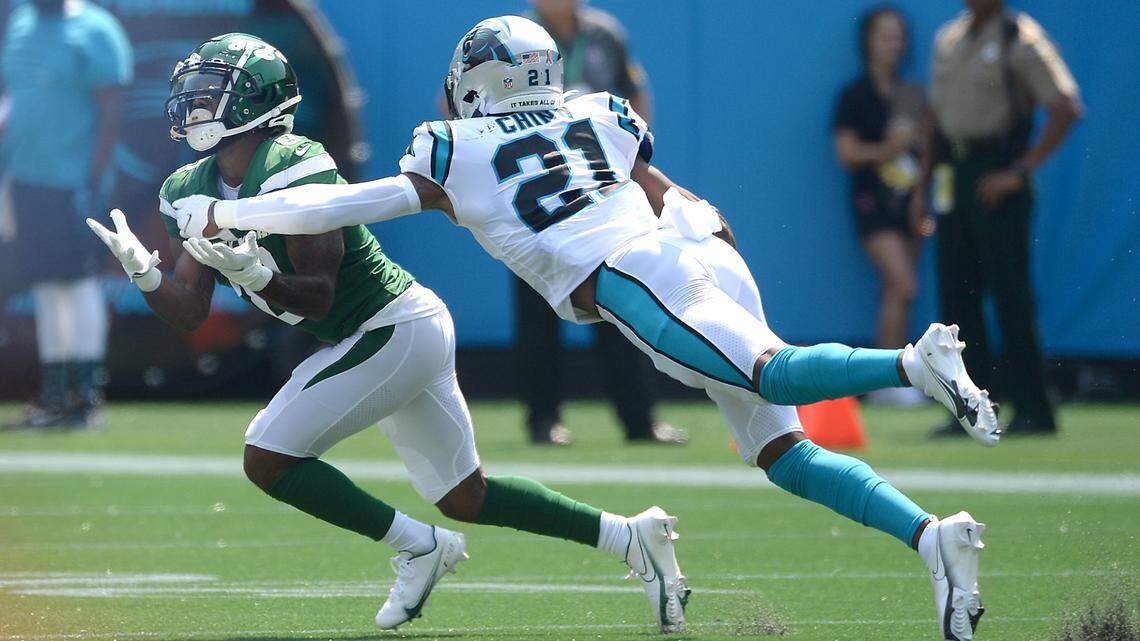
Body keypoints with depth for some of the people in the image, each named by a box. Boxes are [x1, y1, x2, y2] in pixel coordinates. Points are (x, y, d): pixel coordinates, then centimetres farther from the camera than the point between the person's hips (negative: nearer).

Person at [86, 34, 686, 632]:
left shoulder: (293, 168, -23)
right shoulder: (192, 190, 4)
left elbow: (318, 296, -23)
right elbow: (188, 310, 0)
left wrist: (260, 278, -41)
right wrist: (144, 274, -19)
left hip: (398, 329, -9)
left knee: (269, 458, -13)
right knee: (466, 497, 15)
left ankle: (418, 547, -1)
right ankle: (628, 535, 22)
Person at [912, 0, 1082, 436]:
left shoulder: (1021, 40, -7)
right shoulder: (947, 39, 14)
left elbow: (1065, 109, -13)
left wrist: (1020, 172, -16)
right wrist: (922, 187, 16)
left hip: (997, 179, -7)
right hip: (951, 179, 7)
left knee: (1010, 294, -8)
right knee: (956, 294, 5)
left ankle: (1033, 410, -4)